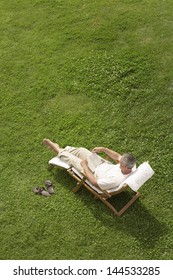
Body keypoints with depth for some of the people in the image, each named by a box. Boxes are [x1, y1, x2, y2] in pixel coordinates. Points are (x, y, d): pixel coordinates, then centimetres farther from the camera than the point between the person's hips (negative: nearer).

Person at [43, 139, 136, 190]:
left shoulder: (115, 180, -43)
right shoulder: (131, 165, -24)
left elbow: (94, 182, -30)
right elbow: (118, 156, -5)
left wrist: (84, 165, -21)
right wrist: (103, 149, -12)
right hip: (106, 164, 6)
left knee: (71, 158, 5)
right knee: (81, 150, 14)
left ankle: (59, 152, 39)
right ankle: (61, 149, 42)